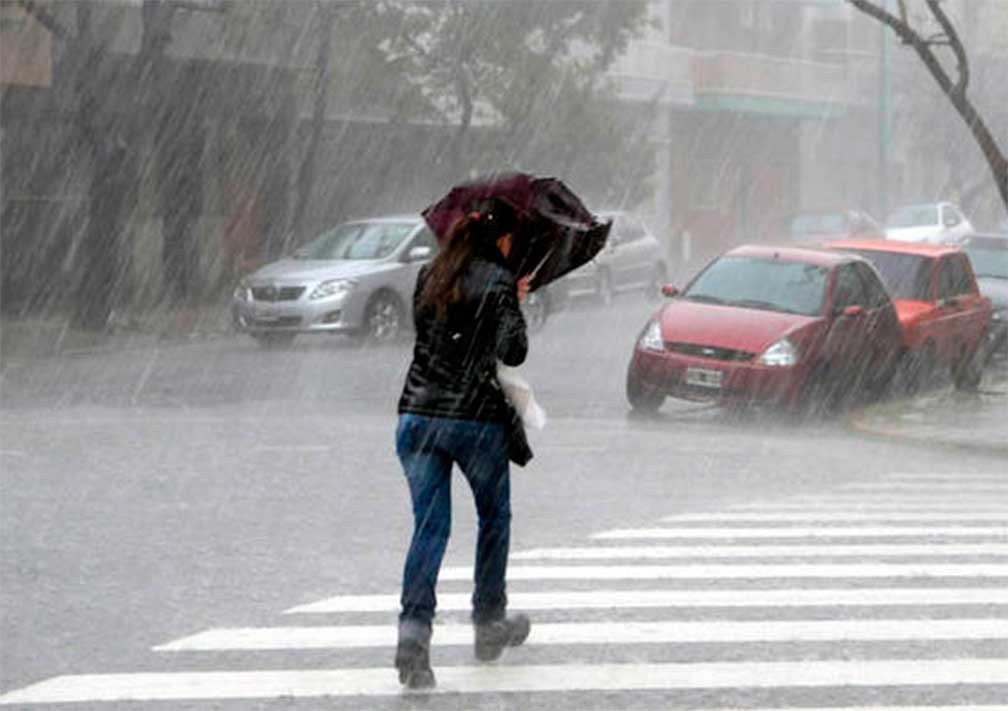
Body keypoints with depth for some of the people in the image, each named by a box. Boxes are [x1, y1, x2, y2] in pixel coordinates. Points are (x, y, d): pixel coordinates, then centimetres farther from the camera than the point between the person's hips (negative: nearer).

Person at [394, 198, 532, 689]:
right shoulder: (498, 281, -7)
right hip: (477, 416, -4)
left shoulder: (430, 276, 10)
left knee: (429, 524, 1)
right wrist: (515, 308, 5)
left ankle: (413, 631, -17)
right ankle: (489, 624, 28)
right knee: (494, 518, 18)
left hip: (417, 414, 4)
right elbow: (513, 352, -14)